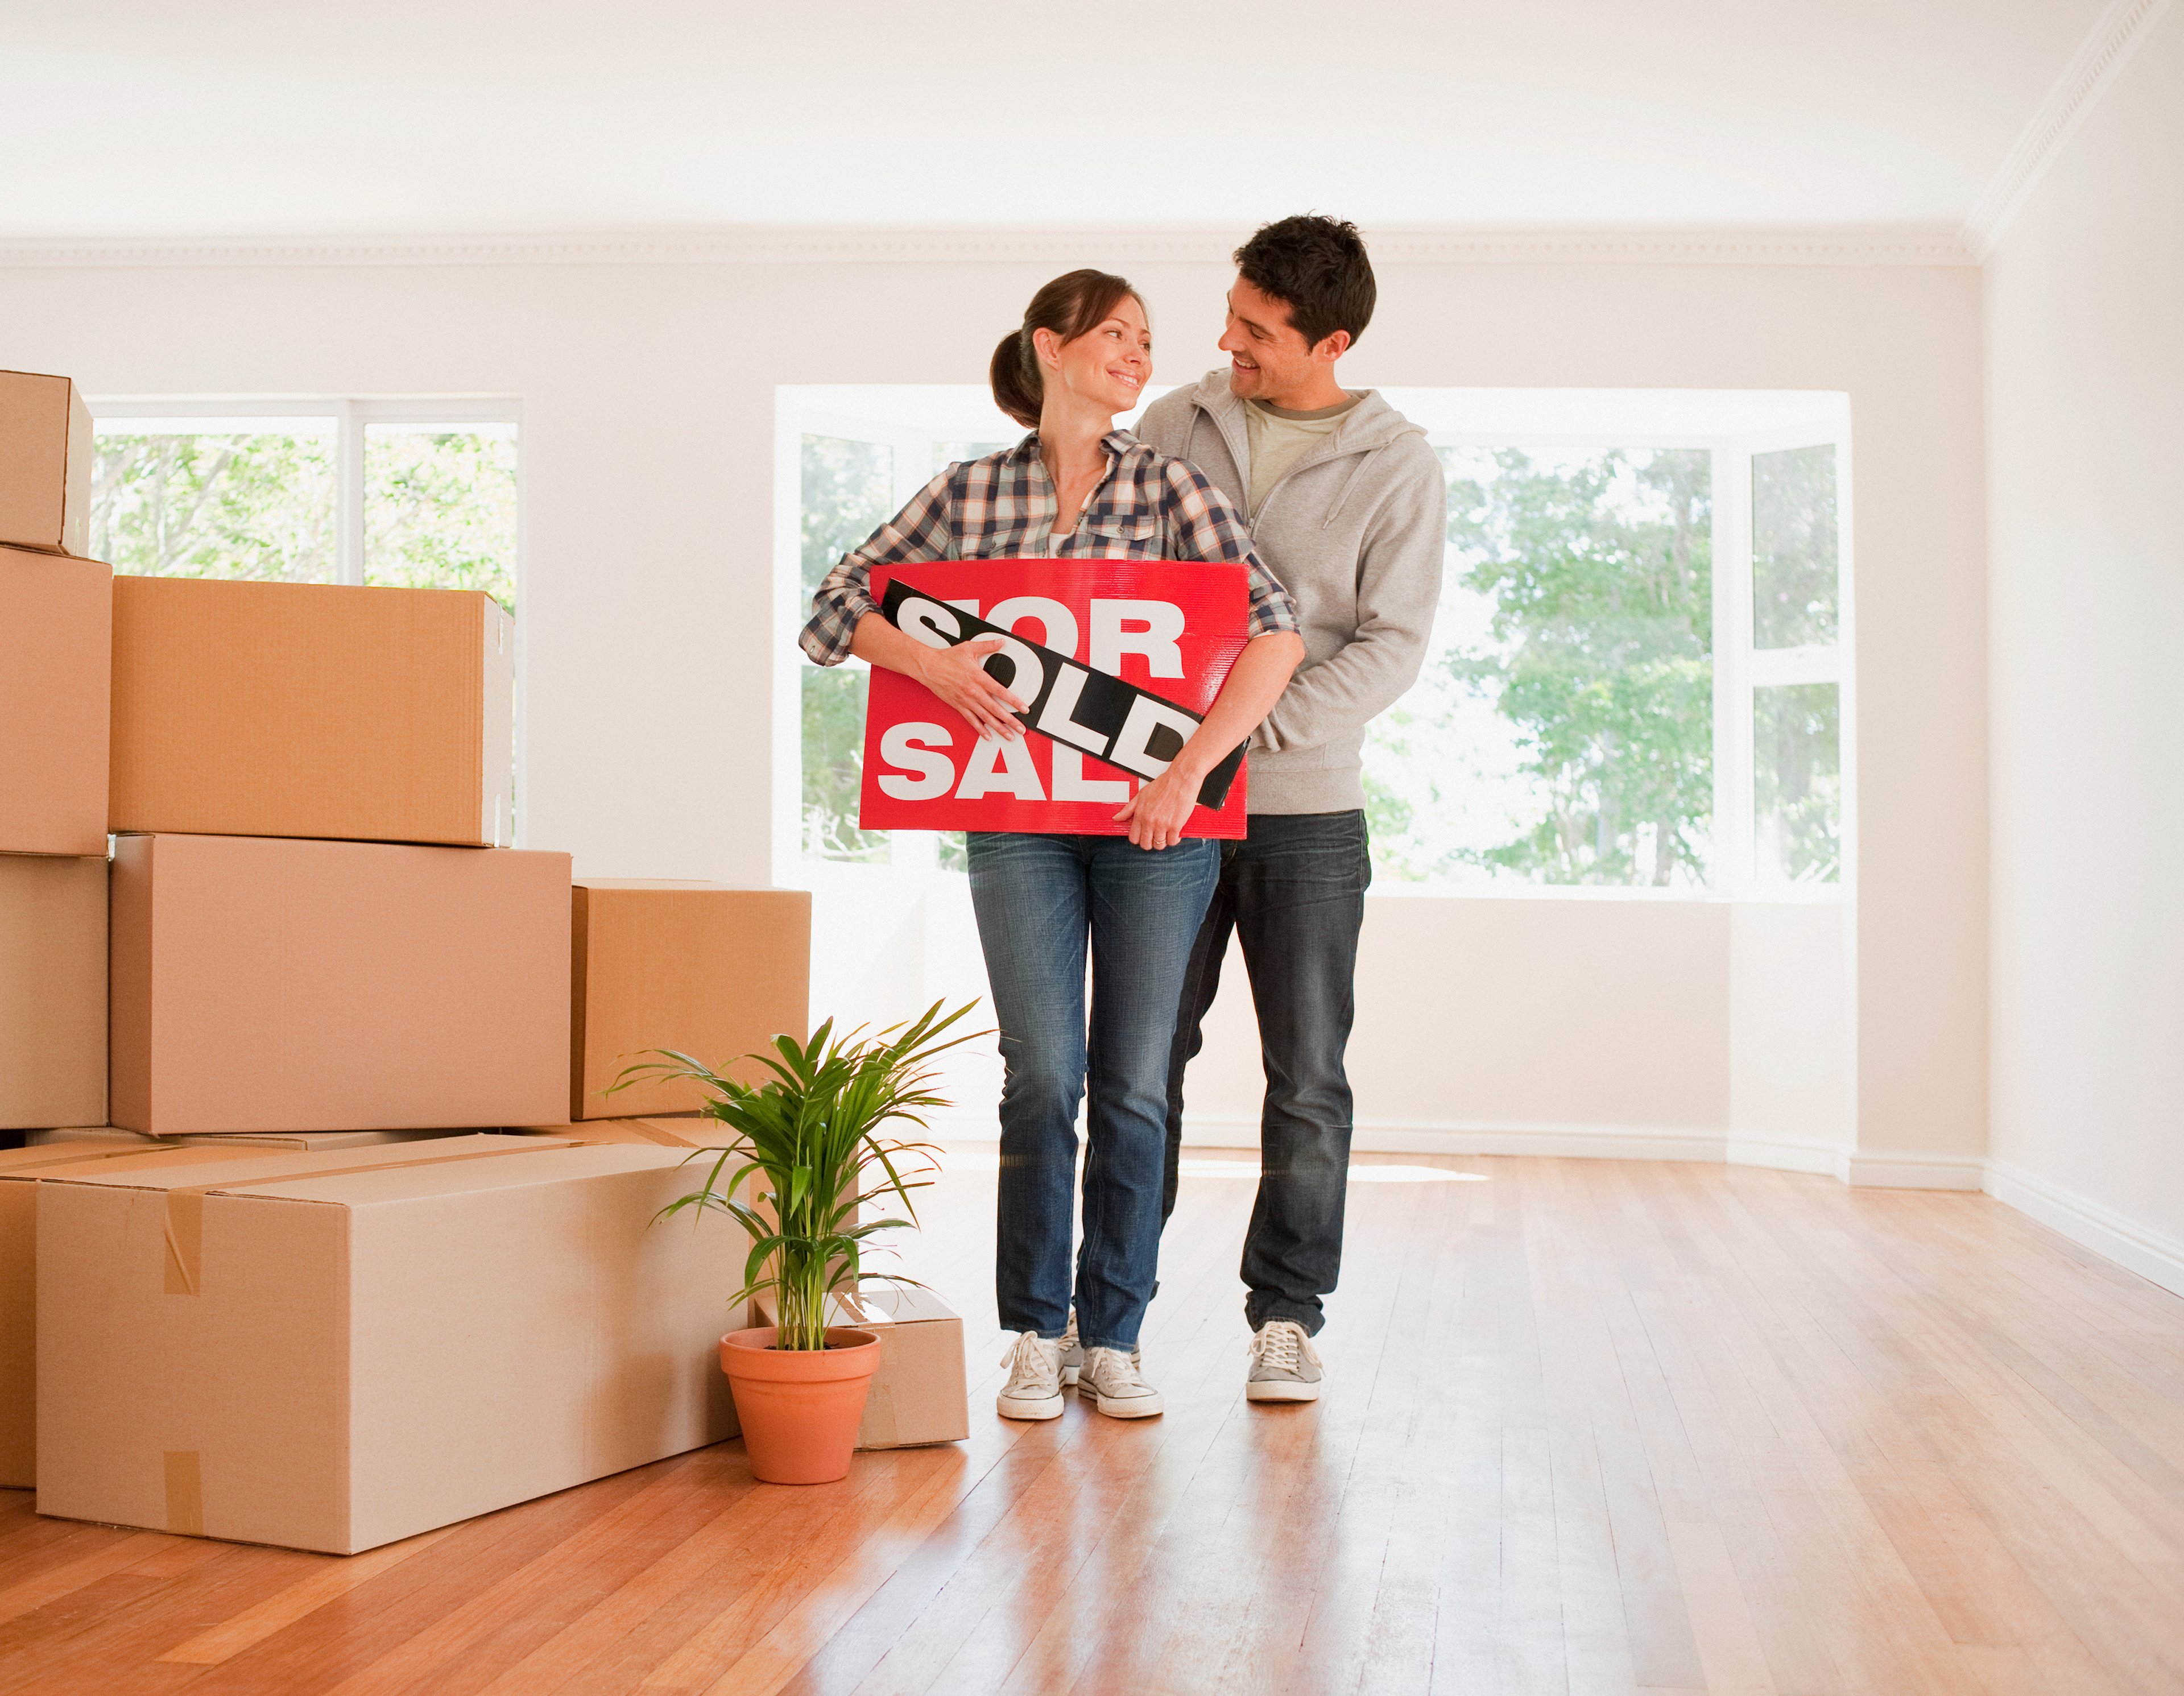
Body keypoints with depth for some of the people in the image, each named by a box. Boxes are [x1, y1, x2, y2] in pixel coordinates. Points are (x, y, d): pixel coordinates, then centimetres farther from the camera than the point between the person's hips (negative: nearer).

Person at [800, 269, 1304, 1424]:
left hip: (1153, 817, 0)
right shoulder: (969, 492, 6)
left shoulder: (1170, 486, 2)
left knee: (1134, 1084, 3)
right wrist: (931, 662, -11)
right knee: (1043, 1076, -5)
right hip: (1017, 819, 0)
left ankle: (1114, 1338, 14)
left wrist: (1190, 771, -16)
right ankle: (1034, 1337, 9)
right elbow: (837, 607, 8)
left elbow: (1275, 634, -8)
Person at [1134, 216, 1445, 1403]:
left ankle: (1287, 1313, 15)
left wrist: (1247, 728, -18)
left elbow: (1392, 646, -8)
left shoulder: (1396, 466, -2)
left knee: (1306, 1079, 2)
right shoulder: (1175, 425, 7)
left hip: (1307, 810, -2)